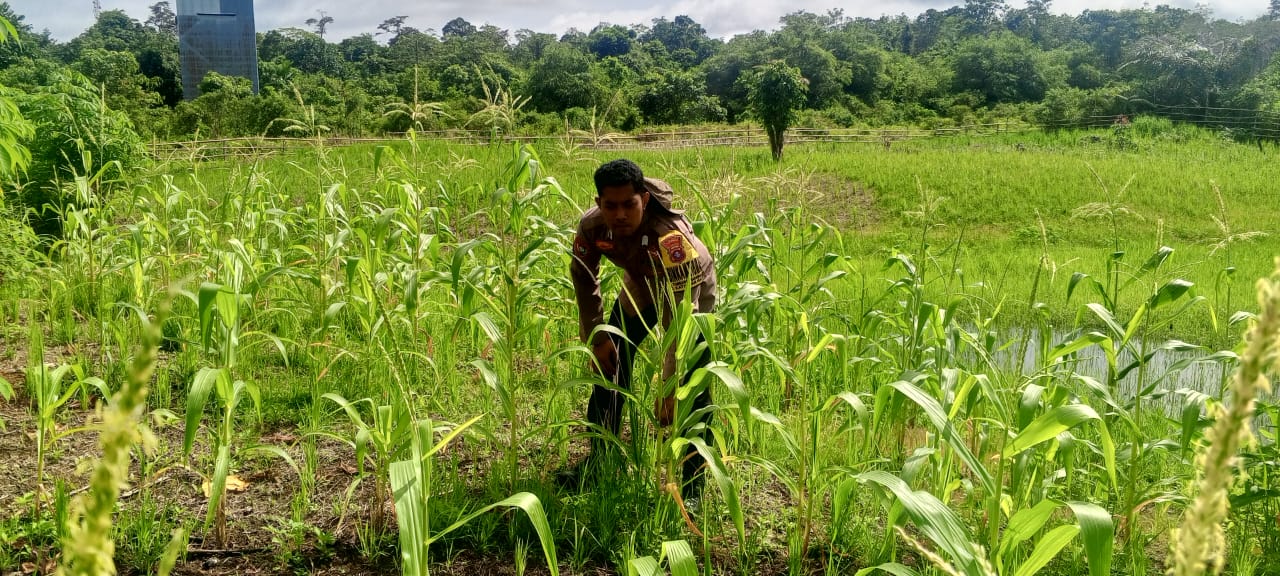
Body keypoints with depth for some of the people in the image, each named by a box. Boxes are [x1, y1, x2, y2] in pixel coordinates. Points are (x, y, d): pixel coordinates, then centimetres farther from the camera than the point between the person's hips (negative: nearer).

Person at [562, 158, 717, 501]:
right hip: (640, 286, 5)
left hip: (690, 292, -5)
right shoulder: (591, 226, -28)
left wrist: (669, 389, -45)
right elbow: (583, 278, -8)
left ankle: (692, 485, 0)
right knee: (609, 366, 8)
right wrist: (596, 337, -8)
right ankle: (599, 460, 27)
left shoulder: (671, 237, -44)